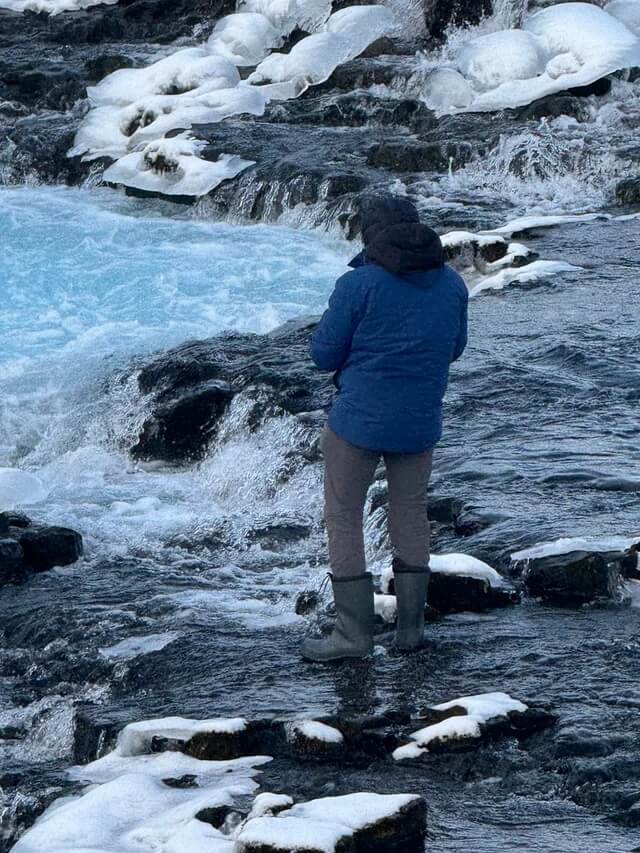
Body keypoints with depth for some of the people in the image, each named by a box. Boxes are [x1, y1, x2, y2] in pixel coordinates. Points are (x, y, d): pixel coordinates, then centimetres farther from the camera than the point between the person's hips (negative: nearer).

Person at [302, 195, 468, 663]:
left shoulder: (359, 285, -15)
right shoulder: (452, 283, 0)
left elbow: (324, 355, -8)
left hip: (359, 419, -4)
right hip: (421, 421, 5)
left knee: (343, 518, 8)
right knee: (411, 515, 19)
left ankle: (354, 632, 8)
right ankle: (411, 625, 22)